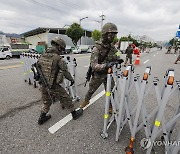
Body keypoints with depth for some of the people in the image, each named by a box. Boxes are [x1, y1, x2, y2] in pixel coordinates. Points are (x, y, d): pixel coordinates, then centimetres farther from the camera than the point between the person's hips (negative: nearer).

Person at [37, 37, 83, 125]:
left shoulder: (42, 56, 2)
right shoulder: (58, 58, -17)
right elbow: (65, 72, -14)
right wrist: (72, 80, 2)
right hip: (54, 87, -6)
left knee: (46, 102, 28)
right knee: (66, 100, 13)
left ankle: (42, 118, 41)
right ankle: (74, 114, 31)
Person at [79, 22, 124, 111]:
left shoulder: (112, 47, -3)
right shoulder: (97, 49, -21)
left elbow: (116, 57, 11)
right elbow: (94, 66, -29)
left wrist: (119, 60, -13)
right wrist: (106, 65, -45)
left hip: (108, 74, 4)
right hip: (98, 75, -3)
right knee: (91, 90, 18)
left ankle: (111, 106, 38)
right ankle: (86, 100, 49)